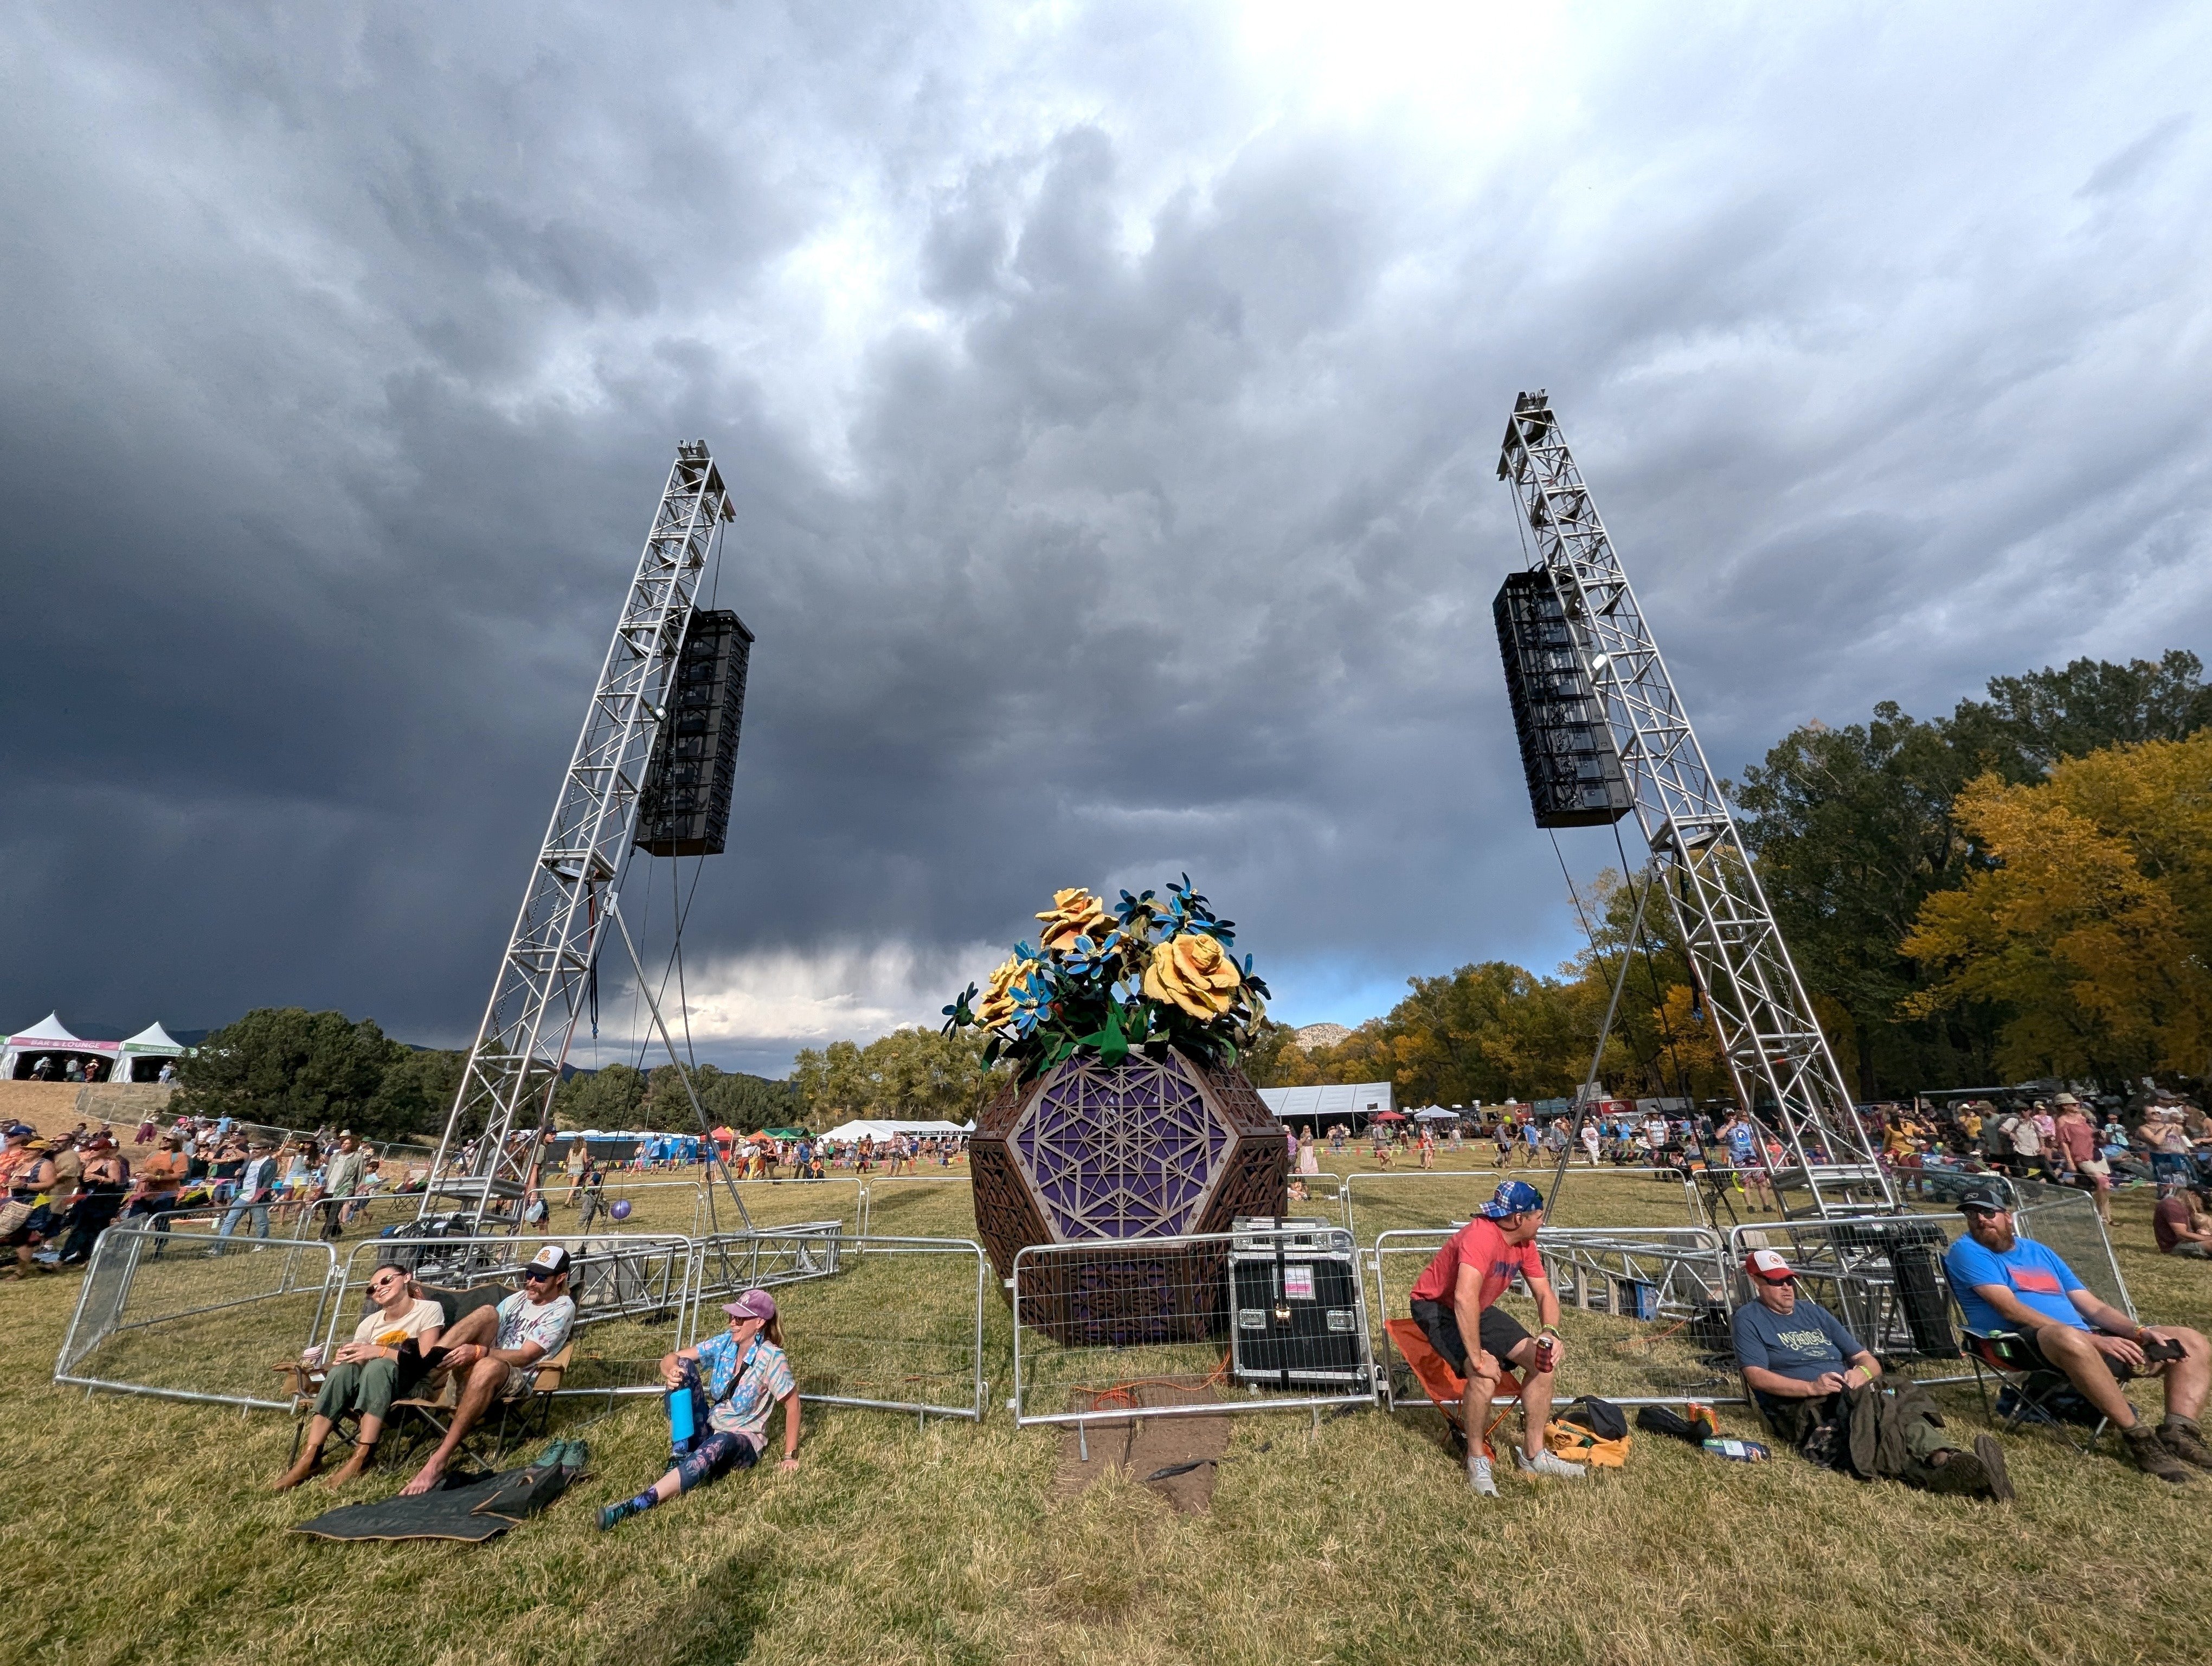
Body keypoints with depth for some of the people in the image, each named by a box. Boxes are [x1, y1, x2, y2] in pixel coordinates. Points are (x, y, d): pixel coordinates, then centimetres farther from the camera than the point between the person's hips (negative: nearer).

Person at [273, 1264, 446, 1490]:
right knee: (344, 1367, -24)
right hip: (371, 1384, 5)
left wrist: (381, 1352, -24)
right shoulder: (371, 1322, 9)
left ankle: (363, 1455, -33)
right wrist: (341, 1358, -17)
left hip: (412, 1384, -5)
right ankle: (311, 1456, -26)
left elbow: (427, 1361, -15)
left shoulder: (429, 1309, -6)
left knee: (378, 1365, -34)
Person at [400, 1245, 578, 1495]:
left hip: (517, 1379, -5)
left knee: (487, 1367, -40)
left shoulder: (562, 1309, -6)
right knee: (487, 1313, -17)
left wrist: (477, 1352, -27)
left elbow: (525, 1357, -16)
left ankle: (439, 1460, -36)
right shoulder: (520, 1297, 16)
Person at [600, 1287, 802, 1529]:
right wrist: (670, 1372, -29)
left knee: (717, 1446, -43)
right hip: (707, 1430, 5)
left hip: (743, 1440, -5)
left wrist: (790, 1456, -13)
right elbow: (670, 1359, -5)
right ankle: (680, 1456, -20)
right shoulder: (724, 1343, -4)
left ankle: (634, 1506, -49)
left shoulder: (771, 1357, -20)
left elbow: (792, 1405, -13)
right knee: (684, 1365, -16)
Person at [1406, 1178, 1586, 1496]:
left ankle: (1533, 1454, 15)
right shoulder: (1482, 1236, -35)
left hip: (1479, 1310, 9)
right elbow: (1464, 1299, -44)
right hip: (1437, 1306, -9)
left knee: (1543, 1360, -2)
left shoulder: (1524, 1242, -6)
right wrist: (1477, 1358, -37)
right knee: (1485, 1376, -29)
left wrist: (1550, 1333, -19)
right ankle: (1476, 1459, -4)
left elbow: (1544, 1293, 1)